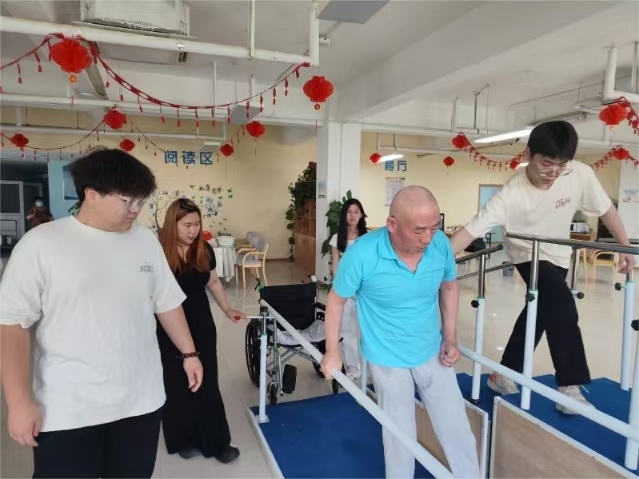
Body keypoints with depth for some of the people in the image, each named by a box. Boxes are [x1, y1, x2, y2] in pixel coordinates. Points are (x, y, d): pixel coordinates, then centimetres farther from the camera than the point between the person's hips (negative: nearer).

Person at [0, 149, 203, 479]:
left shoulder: (146, 240, 4)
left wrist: (188, 353, 12)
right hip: (67, 411, -4)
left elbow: (167, 303, 11)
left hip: (141, 401, 4)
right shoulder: (41, 244, -9)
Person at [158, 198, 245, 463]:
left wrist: (227, 309, 9)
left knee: (207, 384, 10)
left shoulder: (204, 250, -1)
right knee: (177, 385, 11)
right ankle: (184, 441, 30)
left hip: (201, 325, 4)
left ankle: (217, 442, 21)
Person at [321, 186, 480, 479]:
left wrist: (451, 338, 1)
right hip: (389, 360, -3)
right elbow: (336, 300, -11)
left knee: (458, 431, 16)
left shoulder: (441, 245, -17)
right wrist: (332, 352, -5)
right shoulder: (361, 254, -27)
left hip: (433, 353, 3)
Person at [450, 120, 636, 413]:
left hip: (558, 256, 5)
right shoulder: (511, 194, -34)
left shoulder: (581, 175, -24)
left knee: (540, 312, 11)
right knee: (562, 310, -23)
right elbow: (471, 230, -37)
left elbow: (605, 209, -7)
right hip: (528, 254, -5)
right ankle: (570, 386, -5)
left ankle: (505, 375, 28)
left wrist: (626, 247, 0)